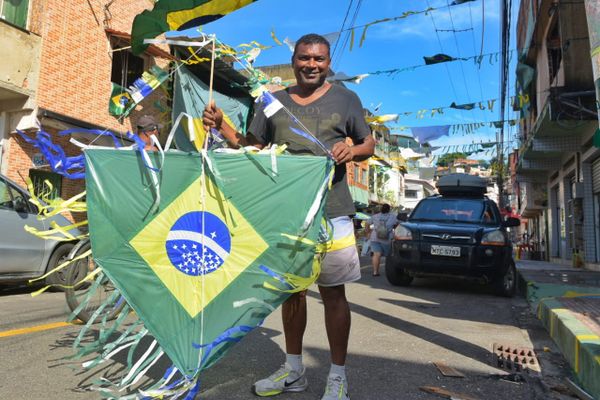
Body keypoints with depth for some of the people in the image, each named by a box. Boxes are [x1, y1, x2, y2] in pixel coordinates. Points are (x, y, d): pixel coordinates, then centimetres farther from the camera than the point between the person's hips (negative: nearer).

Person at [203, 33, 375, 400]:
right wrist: (221, 126, -1)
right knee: (291, 289, 13)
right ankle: (293, 370, 30)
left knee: (333, 292, 2)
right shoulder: (274, 102, 11)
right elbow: (252, 148, 13)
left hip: (331, 211, -3)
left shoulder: (345, 99, 5)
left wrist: (352, 151, -13)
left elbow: (370, 144, 9)